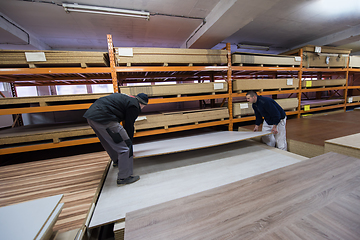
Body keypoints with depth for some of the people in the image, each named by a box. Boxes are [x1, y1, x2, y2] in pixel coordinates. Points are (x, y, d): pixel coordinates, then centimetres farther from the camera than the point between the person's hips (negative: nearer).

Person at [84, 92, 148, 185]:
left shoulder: (125, 97, 25)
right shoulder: (134, 106, -4)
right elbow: (129, 125, -1)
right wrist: (129, 141, 13)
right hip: (103, 118, -11)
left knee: (110, 142, 29)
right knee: (125, 146, -4)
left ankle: (117, 161, 52)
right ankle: (124, 177, 5)